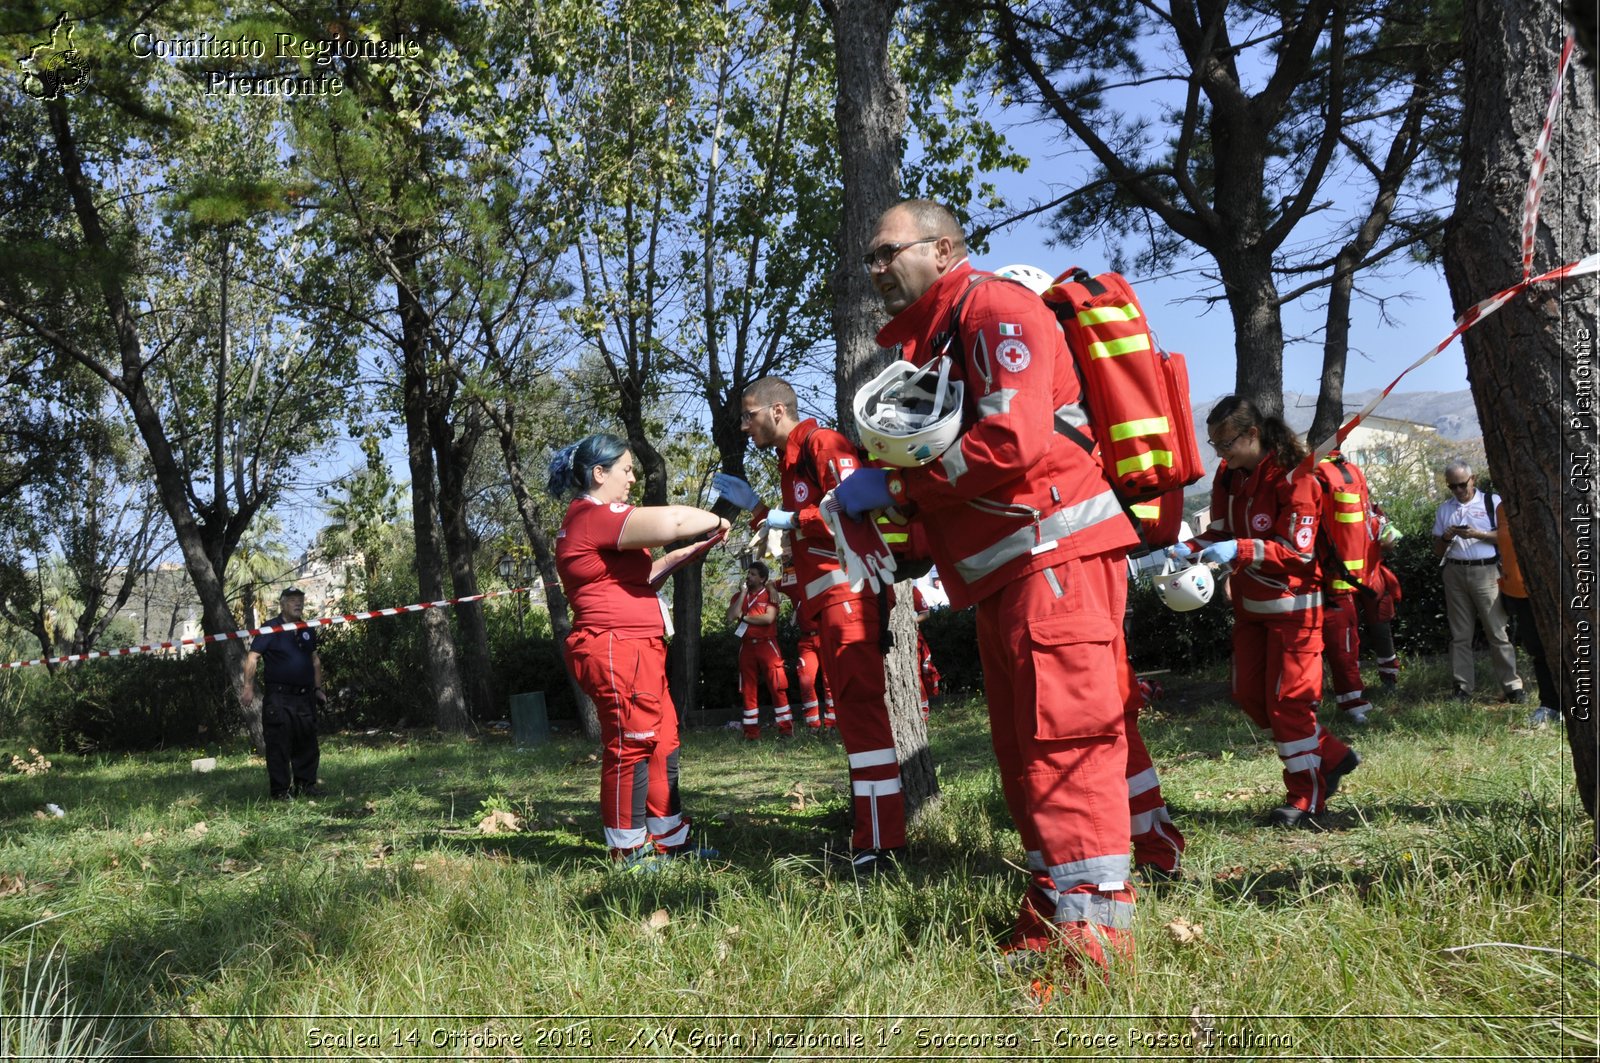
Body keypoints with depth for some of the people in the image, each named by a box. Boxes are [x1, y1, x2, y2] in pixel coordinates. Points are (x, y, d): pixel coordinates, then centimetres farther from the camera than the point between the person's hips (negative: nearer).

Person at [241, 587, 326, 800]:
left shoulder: (307, 631, 13)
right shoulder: (270, 629, -7)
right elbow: (252, 657, -11)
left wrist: (318, 688, 19)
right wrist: (248, 687, -19)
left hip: (305, 697, 6)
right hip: (278, 697, -6)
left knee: (307, 743, 11)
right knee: (279, 746, -3)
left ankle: (305, 785, 22)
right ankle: (280, 790, 3)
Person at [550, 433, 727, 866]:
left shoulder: (591, 519, 21)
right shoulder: (593, 517, -14)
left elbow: (634, 576, 28)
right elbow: (669, 520, -27)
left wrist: (681, 555, 17)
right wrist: (714, 521, -9)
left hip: (636, 650, 11)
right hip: (616, 648, -11)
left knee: (662, 743, 13)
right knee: (631, 747, -5)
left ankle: (669, 839, 21)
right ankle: (627, 852, 4)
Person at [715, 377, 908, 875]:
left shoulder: (821, 443, -7)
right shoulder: (791, 460, 24)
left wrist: (792, 518, -13)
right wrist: (755, 506, 19)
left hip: (847, 591, -11)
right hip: (828, 601, 11)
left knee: (860, 708, -13)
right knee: (852, 710, 12)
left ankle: (881, 844, -14)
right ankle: (872, 829, 20)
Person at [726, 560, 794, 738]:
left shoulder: (769, 595, 1)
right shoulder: (738, 595, 11)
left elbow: (768, 618, -15)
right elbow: (731, 618, -5)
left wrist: (745, 617, -6)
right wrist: (743, 593, -5)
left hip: (766, 644, -3)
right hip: (746, 646, 4)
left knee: (777, 686, -5)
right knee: (749, 690, 5)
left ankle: (786, 728, -2)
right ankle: (752, 731, 10)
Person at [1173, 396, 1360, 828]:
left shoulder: (1292, 477, -20)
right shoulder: (1227, 475, 1)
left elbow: (1298, 552, -23)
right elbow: (1220, 532, 6)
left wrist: (1239, 550, -35)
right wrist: (1189, 548, -14)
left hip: (1291, 603, -8)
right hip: (1249, 603, 8)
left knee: (1288, 698, -4)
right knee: (1248, 693, 10)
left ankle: (1306, 796, 10)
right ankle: (1332, 756, 25)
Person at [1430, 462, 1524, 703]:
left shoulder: (1492, 502, 7)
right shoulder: (1444, 509, 15)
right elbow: (1437, 552, 15)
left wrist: (1478, 534, -14)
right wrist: (1446, 538, -5)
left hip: (1485, 572, -3)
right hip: (1455, 573, 3)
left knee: (1497, 631, -5)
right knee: (1460, 635, 4)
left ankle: (1512, 687, -1)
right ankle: (1463, 687, 9)